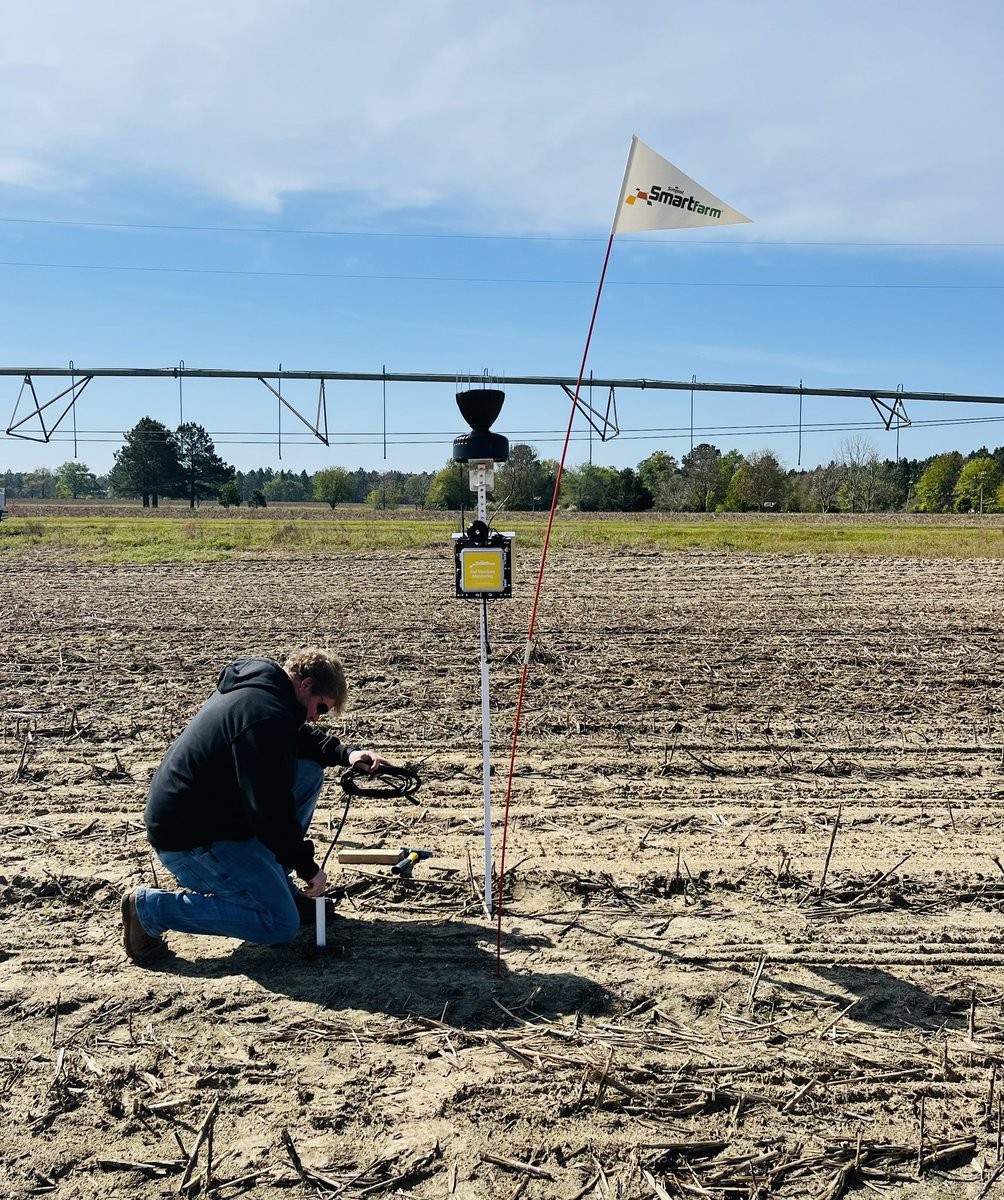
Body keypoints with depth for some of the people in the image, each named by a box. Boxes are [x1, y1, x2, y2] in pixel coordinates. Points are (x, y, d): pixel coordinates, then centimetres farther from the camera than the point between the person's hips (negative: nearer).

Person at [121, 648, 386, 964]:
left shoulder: (254, 687, 7)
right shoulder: (265, 716, -25)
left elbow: (302, 736, 23)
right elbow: (270, 808, -26)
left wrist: (346, 753, 5)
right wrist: (307, 866, -14)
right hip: (188, 841, -11)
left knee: (309, 772, 10)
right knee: (281, 924, -11)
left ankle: (275, 885, 16)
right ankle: (149, 908, -4)